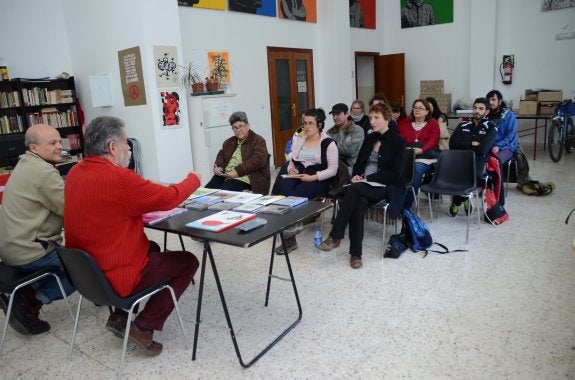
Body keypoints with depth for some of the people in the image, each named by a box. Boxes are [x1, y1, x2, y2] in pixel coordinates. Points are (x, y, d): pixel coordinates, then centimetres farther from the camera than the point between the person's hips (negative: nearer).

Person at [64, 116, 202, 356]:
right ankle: (143, 327, 6)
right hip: (114, 276, -9)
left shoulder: (76, 173, 2)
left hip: (86, 270, 9)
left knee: (151, 247, 30)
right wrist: (193, 179, 3)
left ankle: (119, 316, 24)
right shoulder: (118, 177, -25)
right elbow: (169, 198, -15)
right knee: (188, 262, 7)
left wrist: (149, 187, 8)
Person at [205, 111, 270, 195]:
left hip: (244, 178, -6)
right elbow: (221, 155, 31)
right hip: (224, 175, 7)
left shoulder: (258, 141, 2)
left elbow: (257, 160, -12)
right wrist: (218, 166, 7)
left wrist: (238, 171, -20)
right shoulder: (229, 142, 26)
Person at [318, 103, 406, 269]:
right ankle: (355, 253, -32)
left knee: (354, 189, -34)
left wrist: (367, 178, -16)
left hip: (385, 187, -4)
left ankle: (335, 236, -31)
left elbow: (395, 174, -11)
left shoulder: (398, 141, -4)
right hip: (364, 185, 4)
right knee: (359, 202, -33)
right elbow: (358, 163, 18)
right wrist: (356, 175, -5)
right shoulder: (370, 138, 15)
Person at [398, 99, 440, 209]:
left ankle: (406, 206, -32)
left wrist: (421, 150, -19)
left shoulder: (433, 123, 17)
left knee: (417, 168, -35)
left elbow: (433, 141, 1)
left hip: (426, 155, -2)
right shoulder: (405, 123, 27)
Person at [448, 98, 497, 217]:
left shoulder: (491, 128, 8)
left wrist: (463, 146, 0)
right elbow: (452, 144, 4)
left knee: (474, 175, -38)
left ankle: (457, 202, -9)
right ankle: (464, 198, -7)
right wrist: (471, 144, -2)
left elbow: (482, 149, -8)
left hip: (479, 160, -2)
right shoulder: (463, 125, 18)